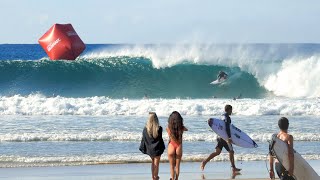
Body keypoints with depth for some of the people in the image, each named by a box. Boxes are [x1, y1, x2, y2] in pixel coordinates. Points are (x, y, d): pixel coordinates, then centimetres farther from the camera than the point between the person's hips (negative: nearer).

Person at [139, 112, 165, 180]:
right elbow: (160, 139, -12)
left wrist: (143, 149, 3)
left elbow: (144, 139, -7)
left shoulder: (146, 129, -14)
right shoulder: (159, 129, -19)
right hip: (157, 149, -3)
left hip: (149, 149, 3)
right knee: (156, 164, 12)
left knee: (153, 162, 24)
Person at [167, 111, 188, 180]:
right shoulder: (182, 128, -11)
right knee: (177, 166, 17)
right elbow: (186, 129, 13)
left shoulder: (169, 127, -14)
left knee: (172, 166, 13)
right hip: (179, 147, 1)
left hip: (171, 146, -1)